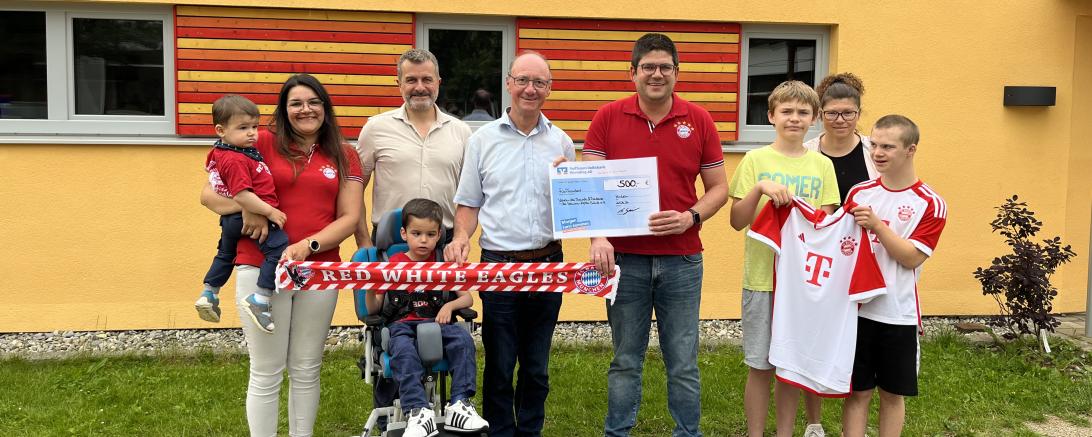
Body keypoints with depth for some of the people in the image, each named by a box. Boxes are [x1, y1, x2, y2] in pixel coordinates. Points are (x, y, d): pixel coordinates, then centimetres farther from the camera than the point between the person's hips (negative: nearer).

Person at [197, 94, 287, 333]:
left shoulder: (219, 153, 10)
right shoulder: (236, 160, -22)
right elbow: (241, 196, -29)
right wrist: (270, 211, -25)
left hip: (231, 217, 11)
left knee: (226, 252, 31)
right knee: (279, 246, -22)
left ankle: (208, 295, 45)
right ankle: (259, 300, -27)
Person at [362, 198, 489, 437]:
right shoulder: (393, 265, 10)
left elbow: (467, 298, 14)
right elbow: (373, 309, 6)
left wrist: (450, 305, -7)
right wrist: (370, 288, -15)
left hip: (435, 323, 2)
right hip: (401, 325, -2)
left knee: (463, 339, -29)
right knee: (403, 350, -37)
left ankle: (459, 405, -29)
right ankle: (418, 412, -42)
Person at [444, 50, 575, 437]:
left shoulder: (562, 142, 7)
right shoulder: (483, 139, 4)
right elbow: (469, 203, 7)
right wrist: (461, 238, -10)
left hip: (548, 263, 2)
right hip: (498, 262, -2)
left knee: (537, 366, 12)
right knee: (499, 365, 6)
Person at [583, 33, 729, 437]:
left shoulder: (698, 120, 3)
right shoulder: (608, 118, 1)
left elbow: (718, 188, 7)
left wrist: (690, 217, -12)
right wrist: (597, 237, -17)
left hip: (682, 261, 1)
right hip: (624, 259, 0)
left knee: (683, 365, 8)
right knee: (625, 362, 10)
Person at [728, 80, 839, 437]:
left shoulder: (822, 165, 6)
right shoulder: (755, 160, -1)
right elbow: (737, 222, -5)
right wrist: (759, 188, -20)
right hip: (762, 277, -2)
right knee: (760, 365, 4)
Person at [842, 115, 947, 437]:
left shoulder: (930, 204, -6)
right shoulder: (859, 193, 4)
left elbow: (912, 257, -13)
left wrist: (877, 225, -22)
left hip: (898, 313, -2)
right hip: (857, 307, 2)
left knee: (893, 394, 11)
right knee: (857, 391, 7)